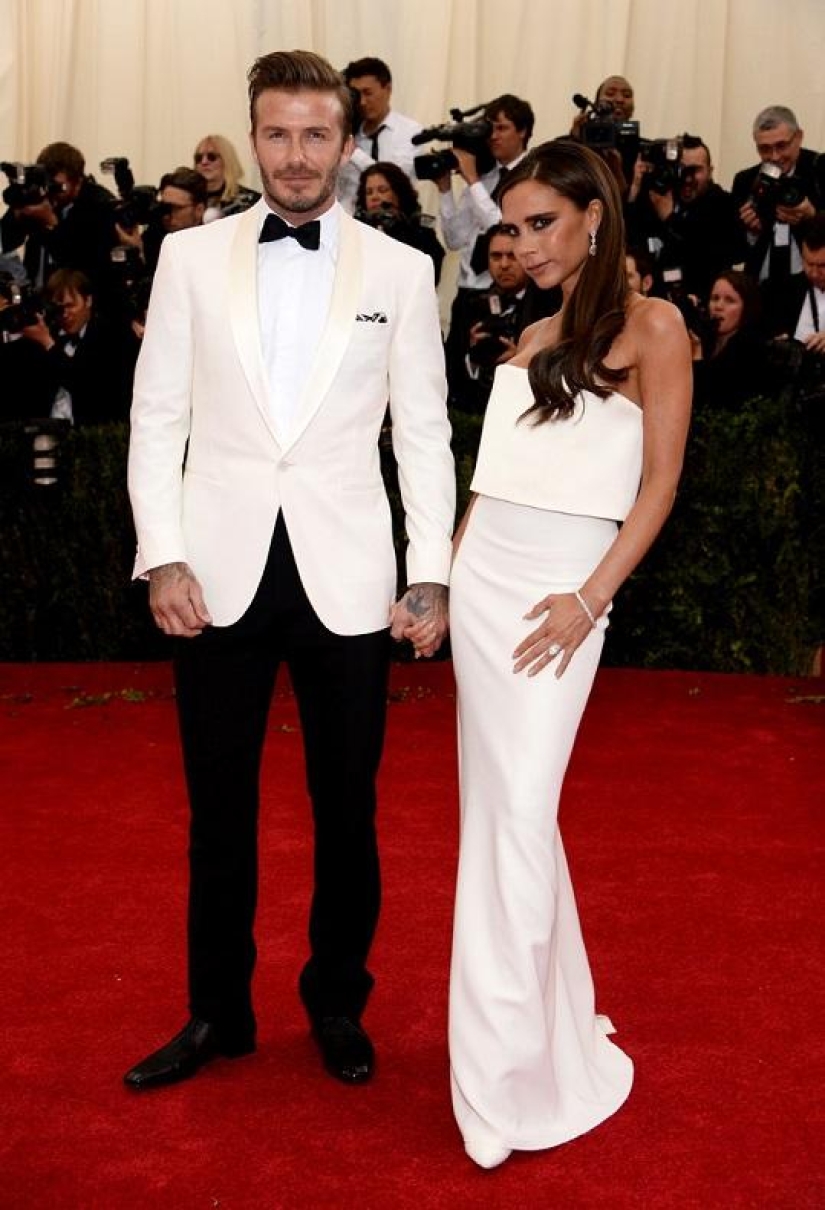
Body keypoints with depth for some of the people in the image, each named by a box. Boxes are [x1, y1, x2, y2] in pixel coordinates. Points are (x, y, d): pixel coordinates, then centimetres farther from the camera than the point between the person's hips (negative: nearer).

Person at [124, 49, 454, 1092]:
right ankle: (217, 1012, 27)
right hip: (221, 575, 1)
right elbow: (157, 417, 4)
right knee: (218, 810, 11)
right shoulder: (190, 256, 4)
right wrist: (164, 556, -5)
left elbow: (424, 432, 3)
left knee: (346, 809, 10)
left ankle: (337, 1004, 29)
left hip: (345, 580, 0)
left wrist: (430, 576, -4)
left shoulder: (400, 269, 3)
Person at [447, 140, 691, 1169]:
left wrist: (589, 599, -16)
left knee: (519, 815, -11)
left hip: (560, 585, -7)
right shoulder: (533, 338, 15)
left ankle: (512, 1076, -2)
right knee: (493, 806, 8)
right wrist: (443, 573, 9)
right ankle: (552, 1012, 22)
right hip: (481, 576, 7)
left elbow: (660, 482, -7)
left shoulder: (652, 327, -3)